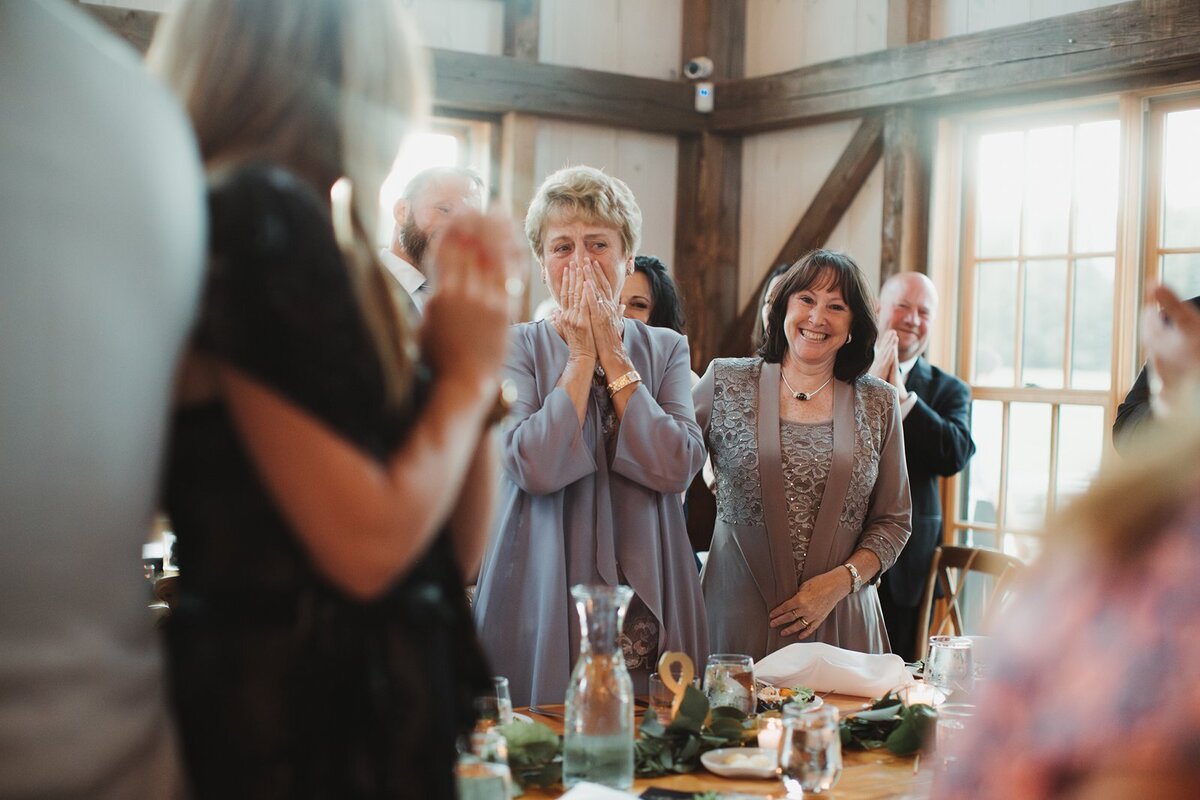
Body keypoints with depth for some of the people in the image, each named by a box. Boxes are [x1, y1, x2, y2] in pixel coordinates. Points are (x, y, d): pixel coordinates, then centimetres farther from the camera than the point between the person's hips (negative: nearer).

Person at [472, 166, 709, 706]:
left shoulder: (665, 349, 9)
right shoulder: (516, 348, 2)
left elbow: (676, 468, -8)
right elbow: (537, 468, -16)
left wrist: (612, 353, -6)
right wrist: (583, 354, -8)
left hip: (646, 595, 2)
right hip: (542, 595, -2)